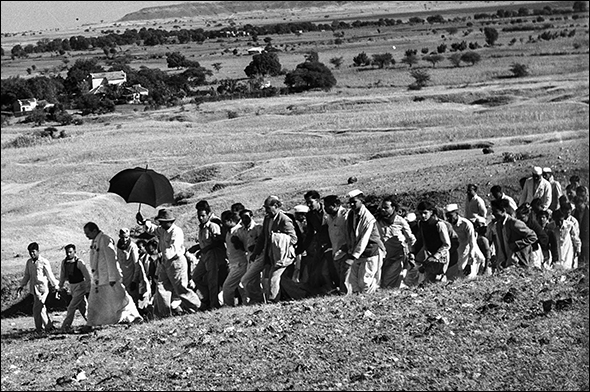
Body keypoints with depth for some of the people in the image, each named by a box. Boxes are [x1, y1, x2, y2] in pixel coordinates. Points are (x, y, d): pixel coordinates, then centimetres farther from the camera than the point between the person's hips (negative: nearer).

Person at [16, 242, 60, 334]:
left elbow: (50, 275, -5)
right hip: (33, 288, 6)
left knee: (37, 308, -10)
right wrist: (21, 286, 14)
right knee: (41, 308, 10)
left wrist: (56, 287, -5)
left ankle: (39, 328, 0)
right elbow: (26, 275, 19)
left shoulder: (44, 262, -8)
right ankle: (49, 326, 20)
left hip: (42, 288, -6)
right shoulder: (29, 262, 9)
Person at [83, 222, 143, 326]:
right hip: (97, 278, 9)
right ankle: (90, 324, 13)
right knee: (93, 301, 9)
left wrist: (112, 277, -20)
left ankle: (134, 316, 5)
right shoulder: (94, 242, 11)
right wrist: (95, 277, 19)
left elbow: (111, 259, -19)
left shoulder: (105, 240, -16)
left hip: (109, 277, -9)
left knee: (120, 297, -3)